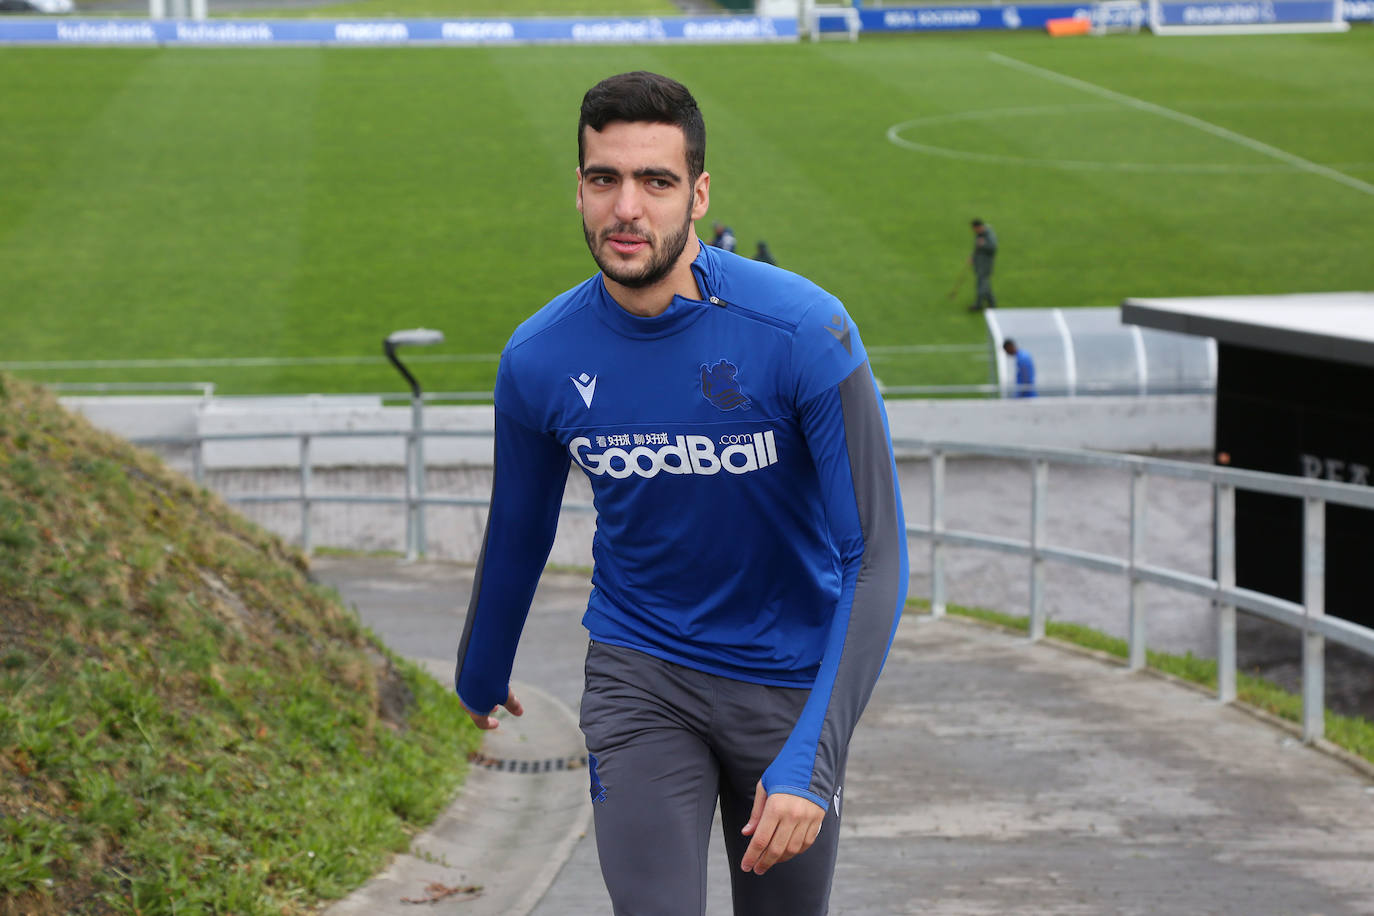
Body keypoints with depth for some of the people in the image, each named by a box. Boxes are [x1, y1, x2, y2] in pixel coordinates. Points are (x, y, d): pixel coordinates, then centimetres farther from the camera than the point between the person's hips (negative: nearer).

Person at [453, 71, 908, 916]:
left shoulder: (804, 332, -21)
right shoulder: (537, 361, -11)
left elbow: (877, 557, -21)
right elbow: (518, 535, 9)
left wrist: (811, 760, -30)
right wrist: (482, 675, 24)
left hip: (789, 680, -1)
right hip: (640, 675, 1)